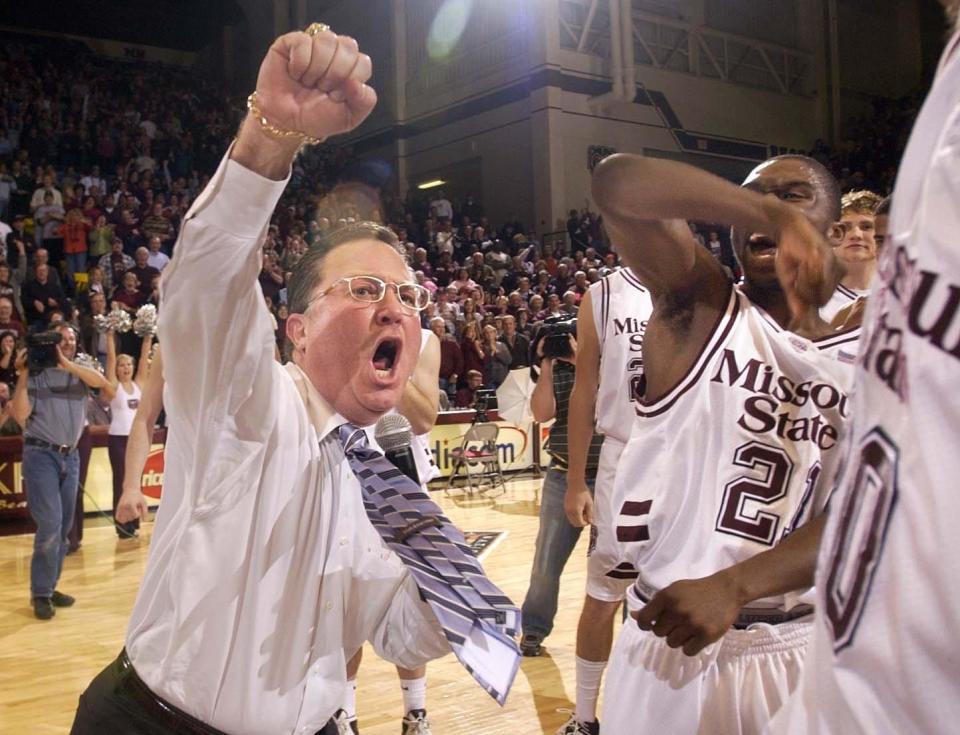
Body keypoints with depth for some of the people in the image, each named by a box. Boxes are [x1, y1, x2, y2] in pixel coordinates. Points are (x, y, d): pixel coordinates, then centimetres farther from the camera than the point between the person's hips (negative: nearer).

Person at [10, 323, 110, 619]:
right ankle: (40, 593, -1)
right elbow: (21, 416, -10)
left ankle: (50, 586, 19)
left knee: (64, 527, 8)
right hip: (41, 454, -5)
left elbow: (101, 381, -14)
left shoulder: (79, 373, 8)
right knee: (50, 524, -12)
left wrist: (67, 364, -21)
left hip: (70, 456, 5)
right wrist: (22, 375, -15)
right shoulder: (35, 374, -1)